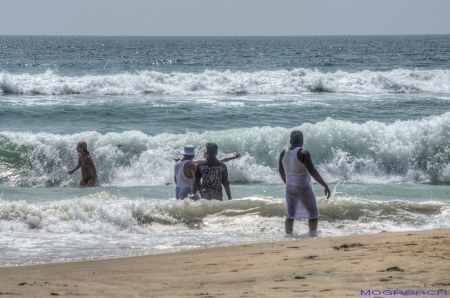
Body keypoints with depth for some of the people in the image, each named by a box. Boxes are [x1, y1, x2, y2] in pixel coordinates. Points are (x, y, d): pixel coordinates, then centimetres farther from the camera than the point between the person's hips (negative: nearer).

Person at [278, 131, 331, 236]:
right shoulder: (303, 153, -17)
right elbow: (313, 172, -20)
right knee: (313, 213, 7)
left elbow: (281, 172, 12)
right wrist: (325, 185, -16)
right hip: (303, 187, -5)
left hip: (290, 187, 5)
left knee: (290, 215, 13)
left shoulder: (283, 153, 1)